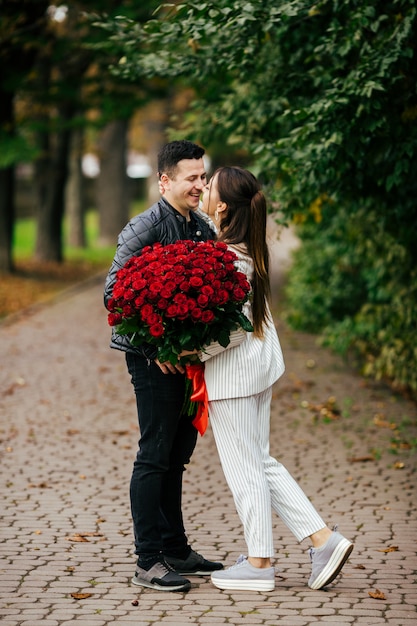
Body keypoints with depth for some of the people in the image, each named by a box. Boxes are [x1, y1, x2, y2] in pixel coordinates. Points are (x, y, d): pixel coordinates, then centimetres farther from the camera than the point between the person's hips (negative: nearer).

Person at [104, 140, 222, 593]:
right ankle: (148, 562, 1)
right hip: (154, 359, -7)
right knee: (155, 457, -4)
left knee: (178, 453, 14)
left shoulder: (202, 230, 12)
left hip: (188, 357, 7)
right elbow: (114, 292, -14)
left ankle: (175, 550, 24)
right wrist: (153, 347, -18)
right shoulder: (145, 228, -11)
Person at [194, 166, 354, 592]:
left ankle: (259, 563, 15)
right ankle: (323, 539, 15)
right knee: (259, 462, 17)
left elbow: (234, 327, -24)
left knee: (243, 468, 4)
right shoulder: (246, 246, 6)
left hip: (233, 371, -9)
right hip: (258, 363, 9)